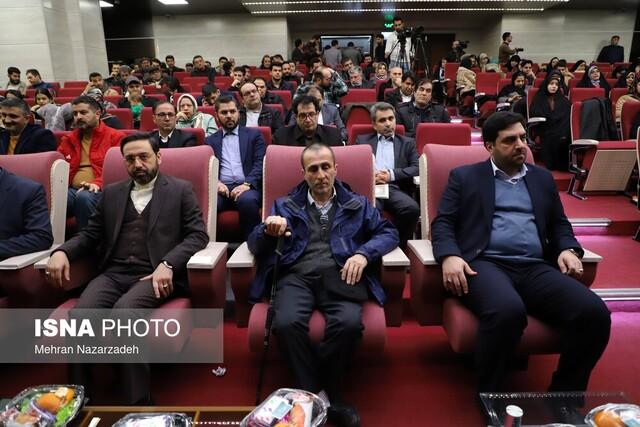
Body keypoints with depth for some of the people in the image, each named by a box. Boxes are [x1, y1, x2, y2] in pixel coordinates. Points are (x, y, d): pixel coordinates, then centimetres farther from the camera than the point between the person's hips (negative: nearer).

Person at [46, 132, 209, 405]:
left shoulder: (180, 190, 9)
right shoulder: (112, 193, 22)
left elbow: (198, 235, -1)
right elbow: (91, 235, 22)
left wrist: (167, 264, -17)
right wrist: (62, 251, -1)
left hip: (154, 275, -4)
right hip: (113, 274, 4)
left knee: (124, 310, -34)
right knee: (79, 314, -26)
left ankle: (138, 403, -21)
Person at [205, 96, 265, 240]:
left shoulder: (254, 134, 15)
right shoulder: (210, 140, 22)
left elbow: (260, 163, 3)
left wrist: (247, 184, -13)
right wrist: (216, 182, -10)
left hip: (247, 187, -1)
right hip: (222, 188, 1)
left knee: (247, 200, -36)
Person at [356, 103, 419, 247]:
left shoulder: (407, 143, 22)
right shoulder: (362, 140, 23)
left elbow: (416, 168, 8)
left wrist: (392, 175, -7)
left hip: (395, 188, 1)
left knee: (412, 208, -31)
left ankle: (398, 246, -11)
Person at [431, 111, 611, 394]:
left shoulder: (543, 178, 26)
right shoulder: (464, 177, 13)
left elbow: (559, 223, 28)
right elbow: (443, 222, 5)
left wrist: (568, 249, 5)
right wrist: (449, 256, -16)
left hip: (536, 268, 5)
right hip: (486, 264, -4)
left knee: (594, 313, -23)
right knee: (507, 311, -37)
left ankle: (564, 395, 0)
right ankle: (488, 398, -13)